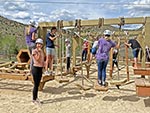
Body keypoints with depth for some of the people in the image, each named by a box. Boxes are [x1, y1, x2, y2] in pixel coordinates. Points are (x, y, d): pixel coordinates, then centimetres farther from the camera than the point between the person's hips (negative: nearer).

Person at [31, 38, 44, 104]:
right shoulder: (34, 51, -10)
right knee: (36, 84, -3)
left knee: (37, 84, 14)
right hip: (36, 68, -7)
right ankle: (34, 99, 7)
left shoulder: (41, 51, 13)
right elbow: (37, 59, -21)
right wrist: (39, 52, -17)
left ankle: (36, 98, 24)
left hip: (40, 69, 7)